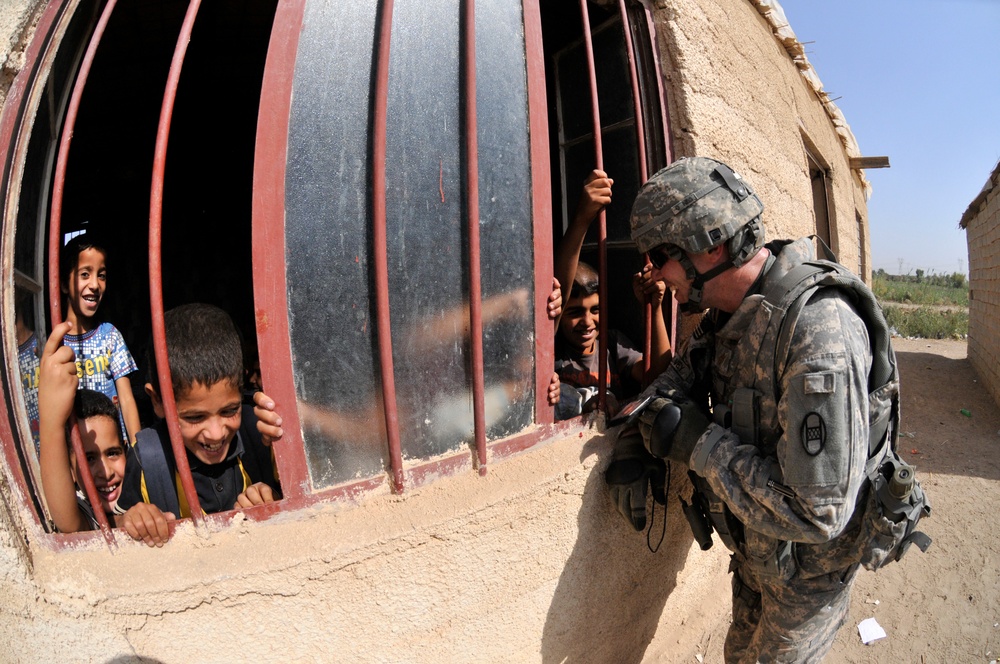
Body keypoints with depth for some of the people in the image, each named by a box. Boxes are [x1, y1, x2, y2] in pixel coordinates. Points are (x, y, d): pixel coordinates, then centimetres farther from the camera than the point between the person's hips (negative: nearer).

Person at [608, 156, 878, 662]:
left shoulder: (817, 333, -34)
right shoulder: (731, 312, -7)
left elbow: (817, 515, -35)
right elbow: (679, 377, 8)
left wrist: (701, 444, -28)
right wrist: (630, 448, -9)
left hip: (806, 567, -7)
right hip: (754, 554, 8)